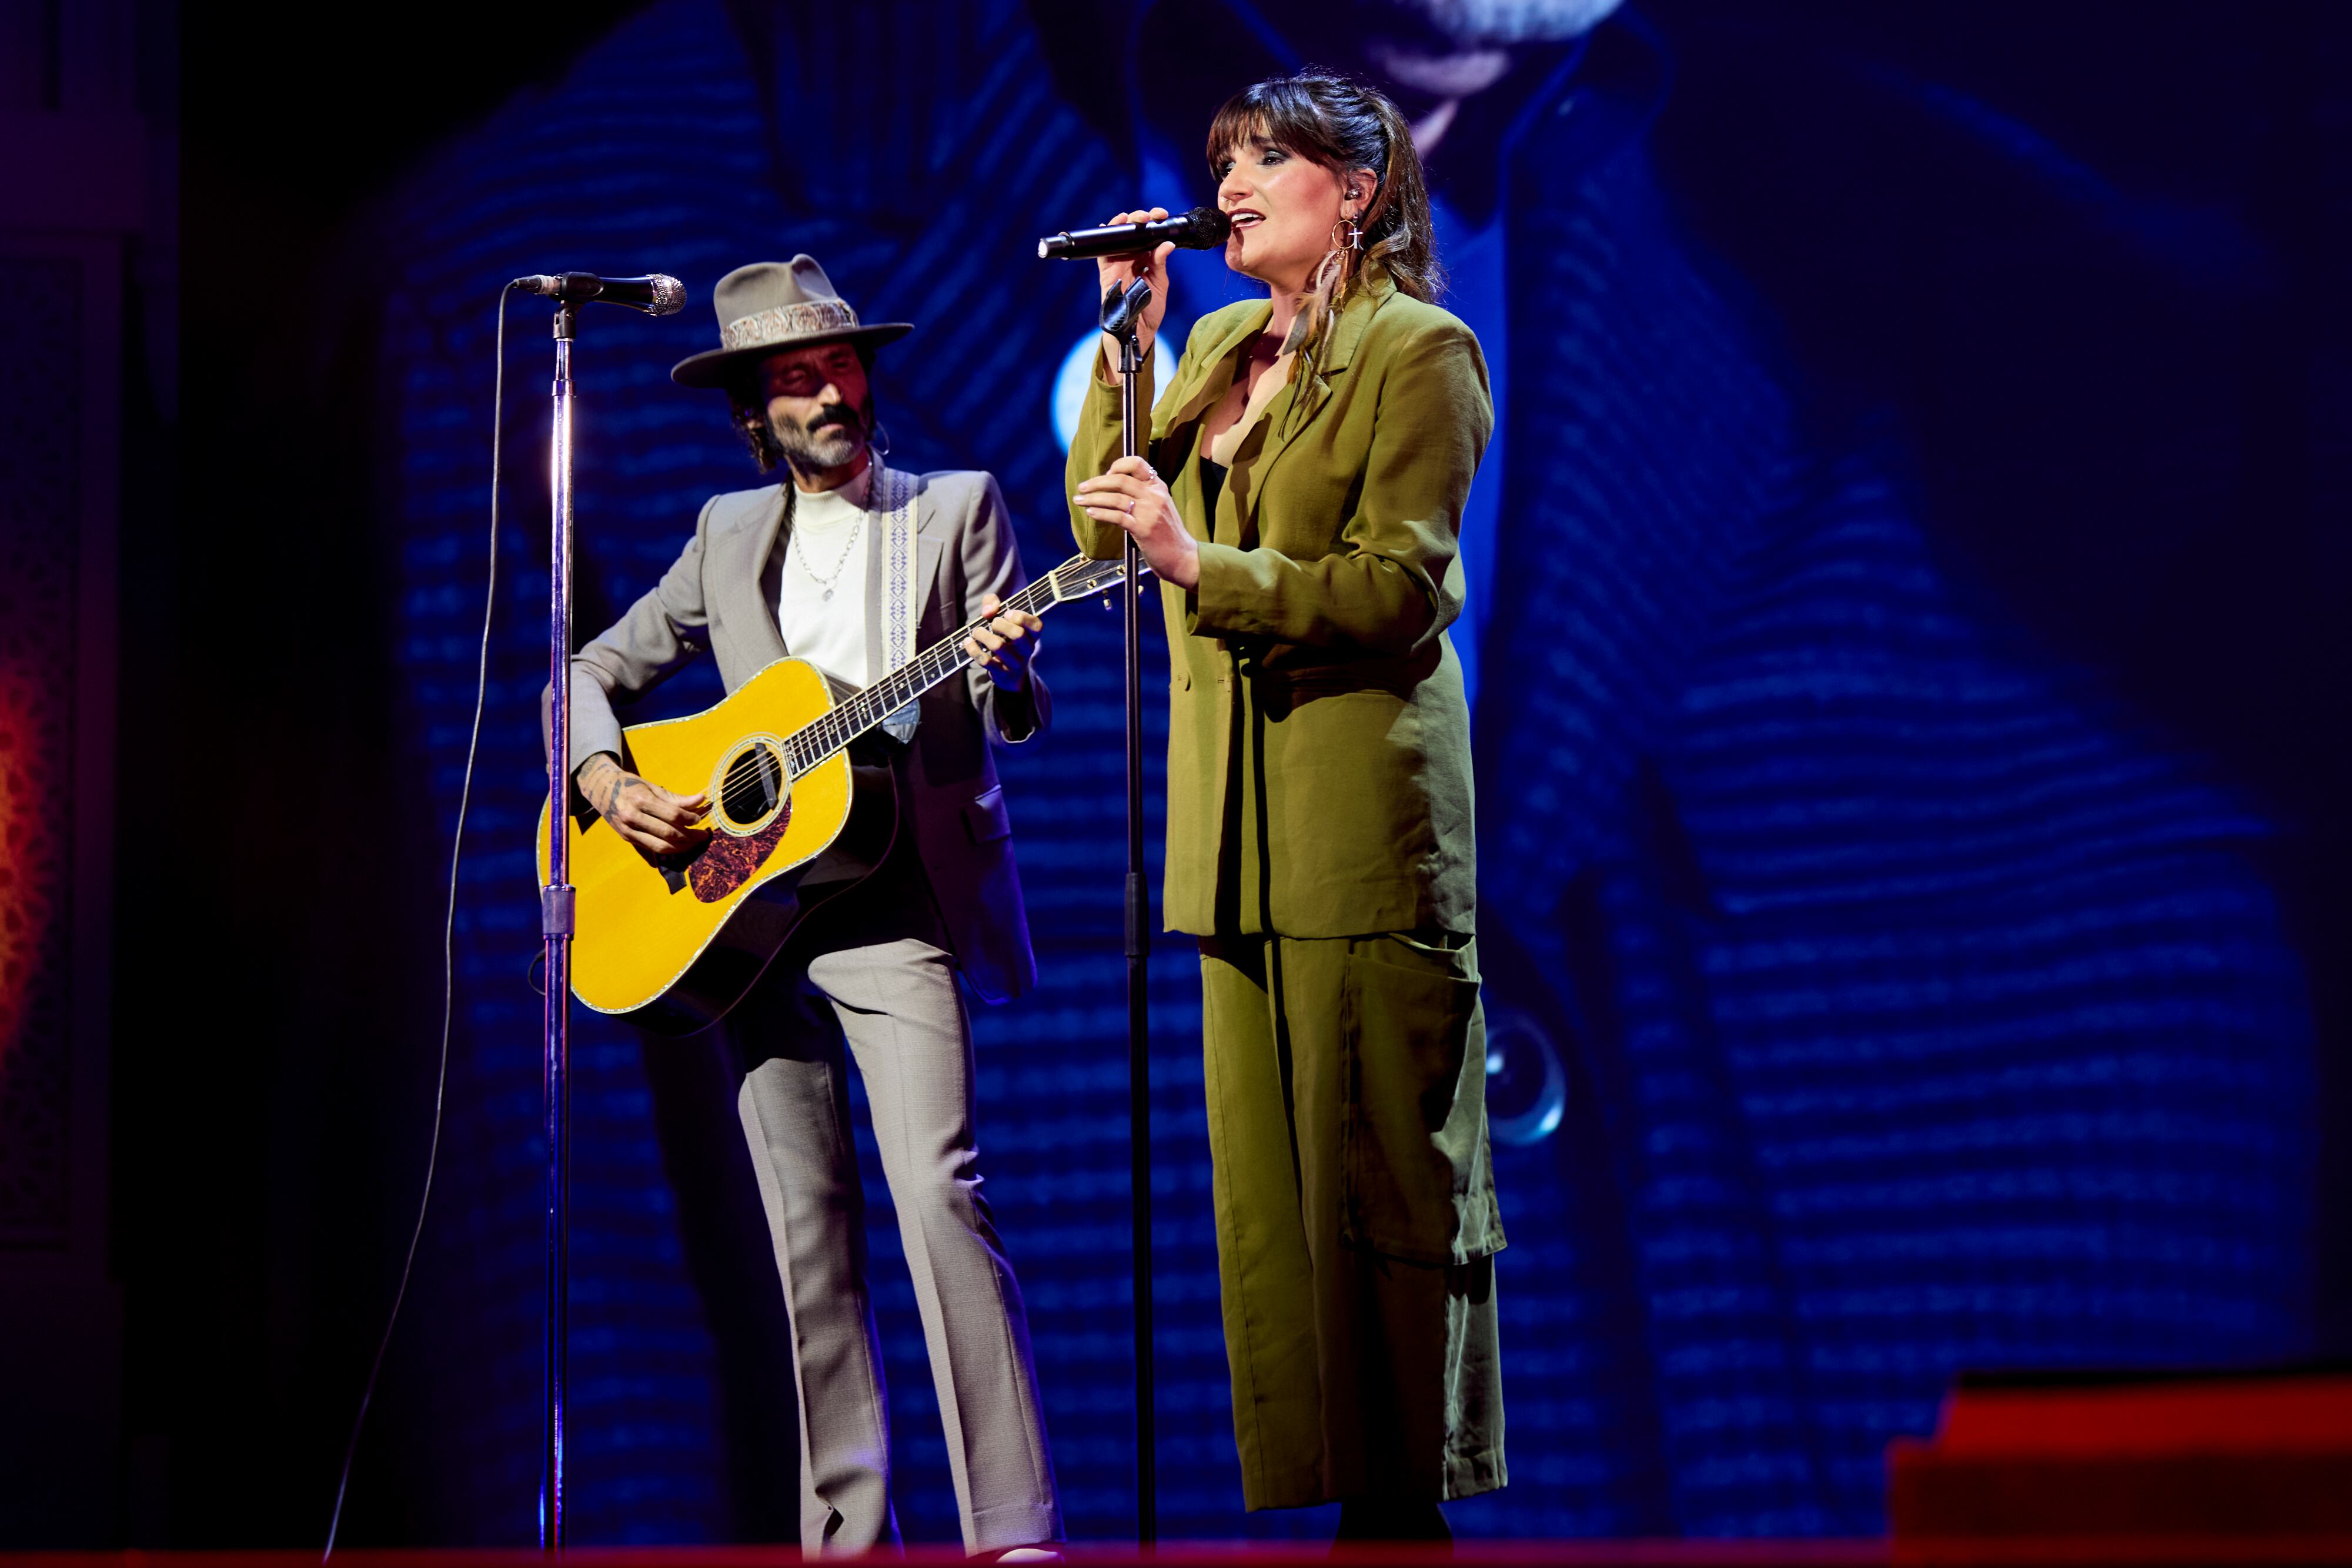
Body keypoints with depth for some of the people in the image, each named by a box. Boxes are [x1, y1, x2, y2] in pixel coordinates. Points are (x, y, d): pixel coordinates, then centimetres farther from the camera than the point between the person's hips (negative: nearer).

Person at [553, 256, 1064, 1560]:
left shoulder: (957, 511, 7)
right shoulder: (728, 537, 16)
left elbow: (1017, 716, 0)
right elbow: (593, 673, 20)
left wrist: (1002, 672, -24)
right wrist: (607, 786, -1)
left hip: (897, 908, -4)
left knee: (937, 1189, -19)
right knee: (808, 1235, 3)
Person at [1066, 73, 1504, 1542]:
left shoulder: (1419, 351, -5)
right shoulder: (1220, 347, 18)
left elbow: (1396, 589, -13)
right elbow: (1107, 522, 12)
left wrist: (1207, 567, -22)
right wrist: (1128, 338, 5)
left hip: (1362, 804, -7)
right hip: (1238, 824, 7)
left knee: (1378, 1173, -5)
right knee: (1267, 1174, 6)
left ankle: (1405, 1493, -1)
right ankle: (1315, 1480, 10)